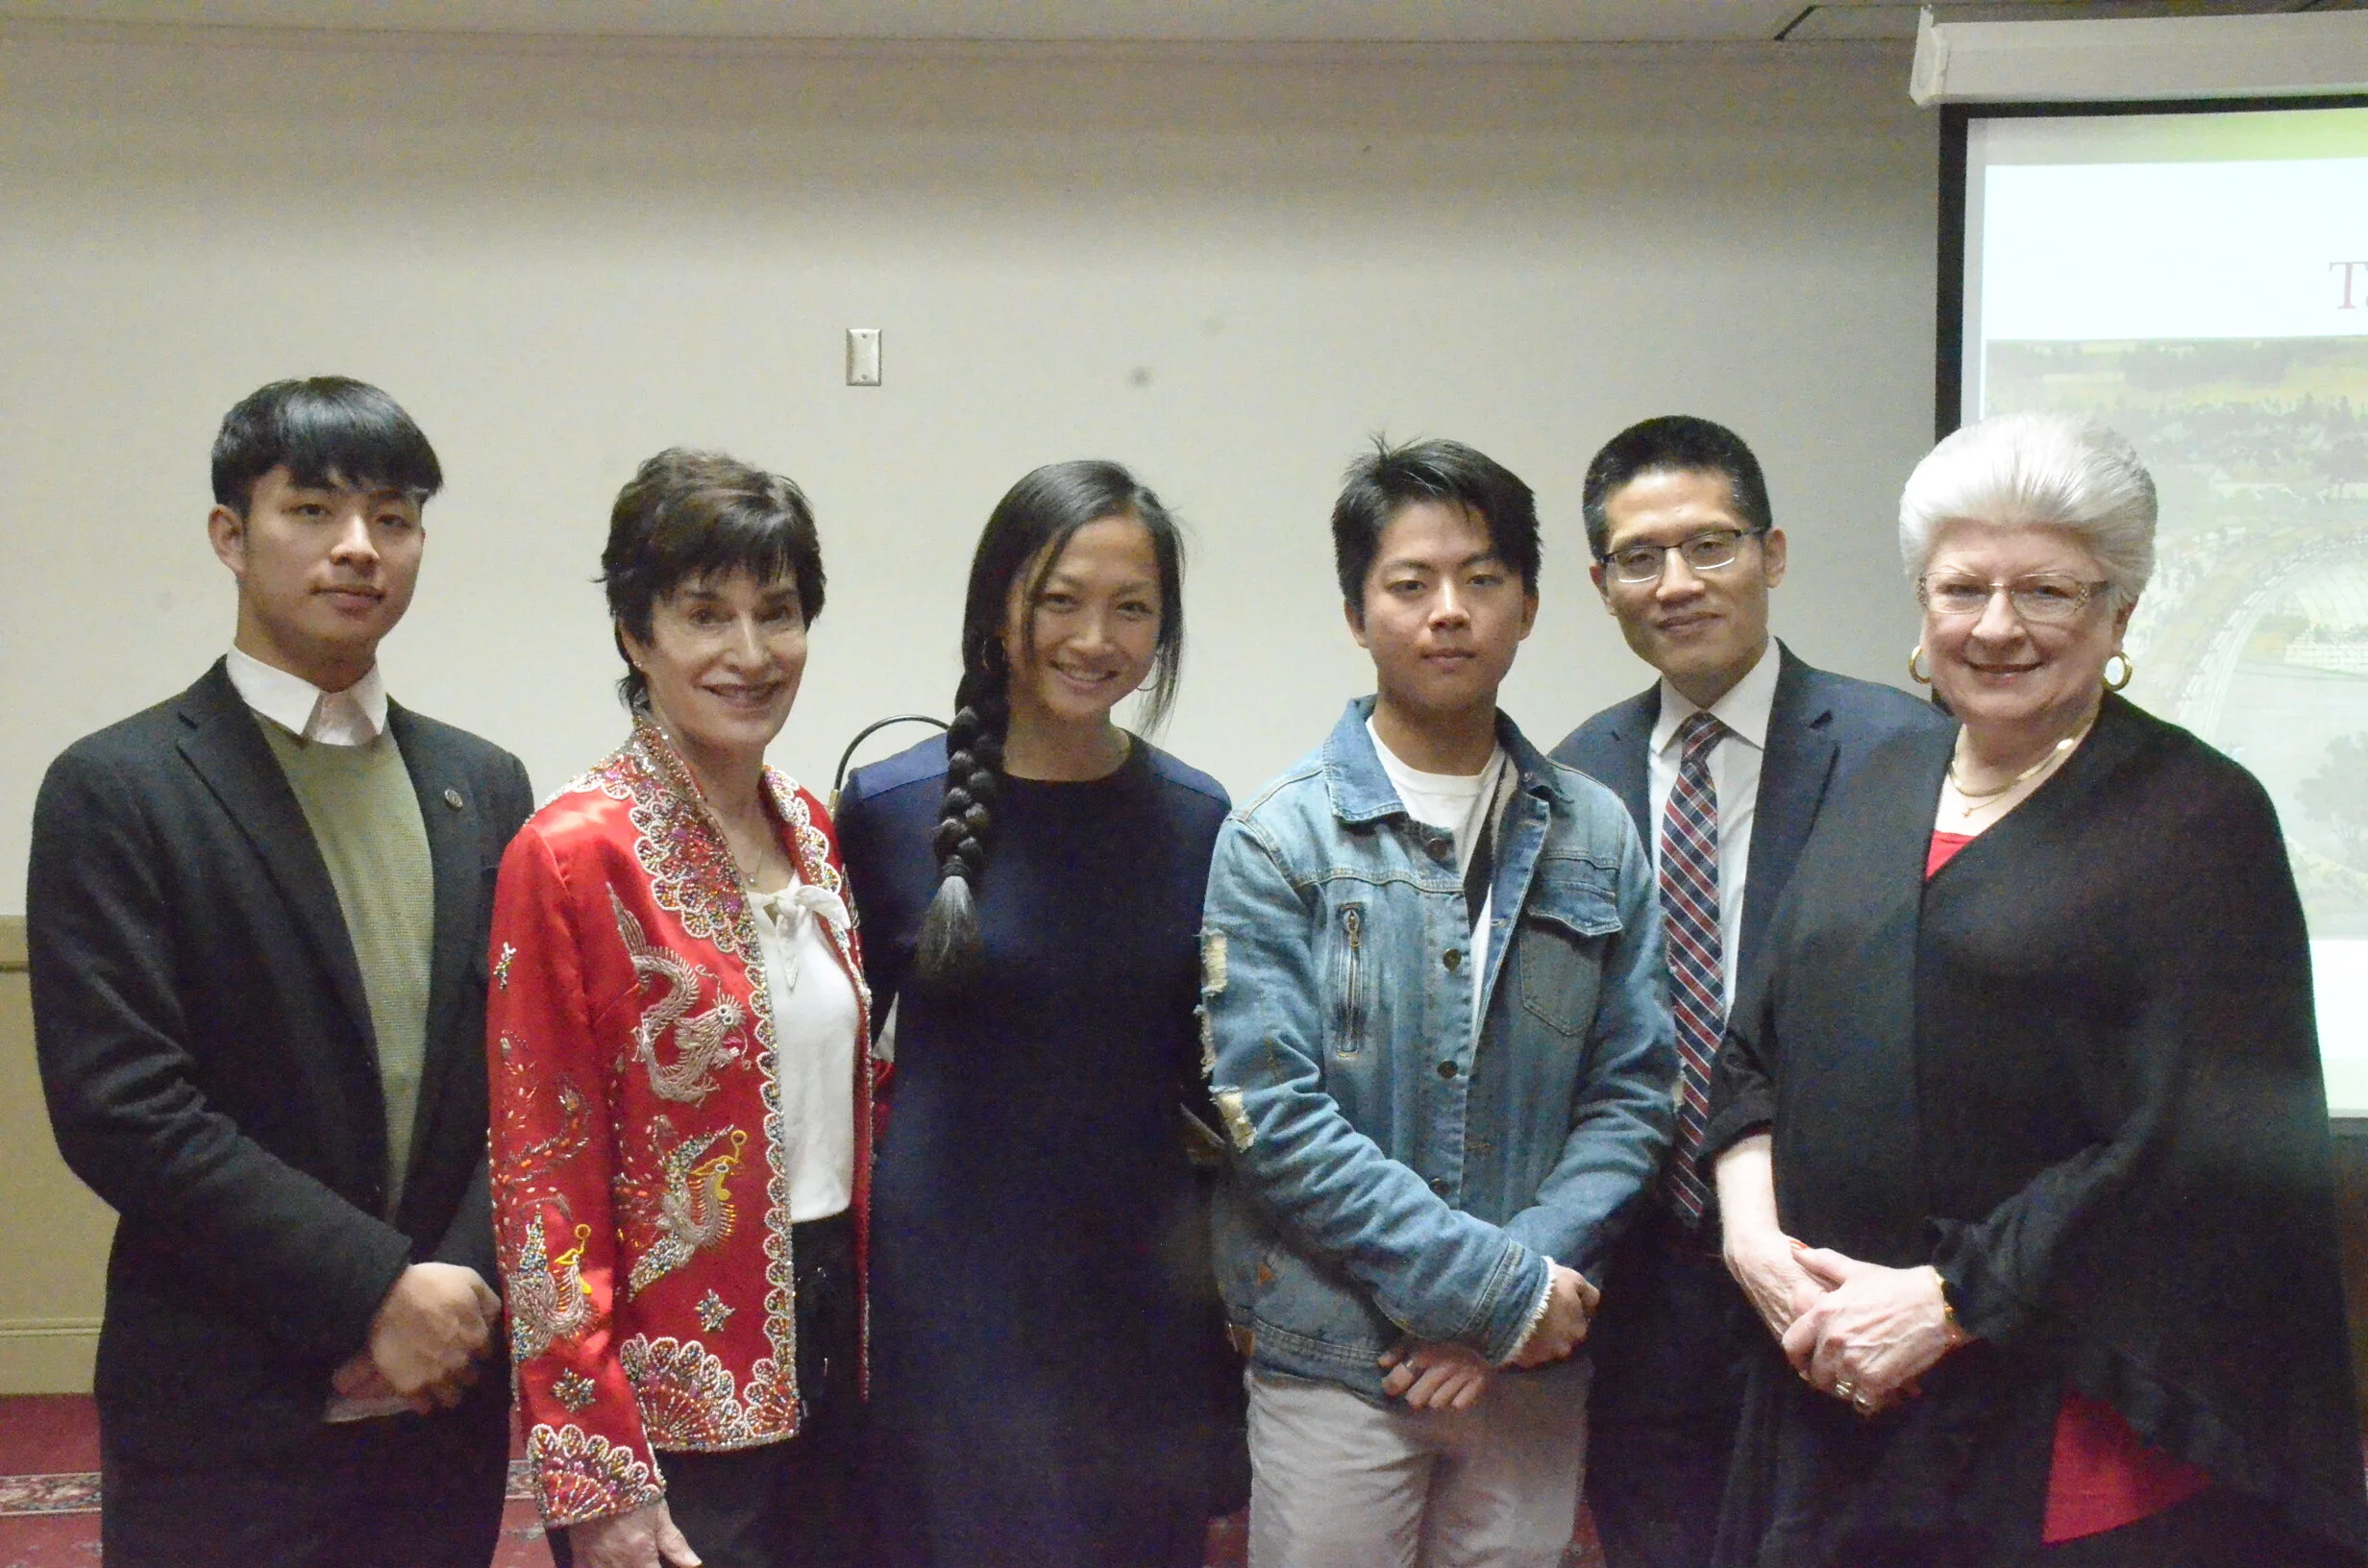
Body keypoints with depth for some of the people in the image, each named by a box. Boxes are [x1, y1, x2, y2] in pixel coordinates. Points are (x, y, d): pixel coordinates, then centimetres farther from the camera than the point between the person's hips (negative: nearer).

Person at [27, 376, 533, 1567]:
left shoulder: (484, 786, 8)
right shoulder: (117, 790, -5)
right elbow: (118, 1108, -13)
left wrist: (457, 1294, -8)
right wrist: (376, 1289, -15)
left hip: (450, 1398, 4)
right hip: (227, 1422, -4)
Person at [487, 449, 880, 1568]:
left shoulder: (811, 834, 6)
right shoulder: (573, 854, -14)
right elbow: (542, 1179, -14)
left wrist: (870, 1331, 10)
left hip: (829, 1362, 6)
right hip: (674, 1397, -6)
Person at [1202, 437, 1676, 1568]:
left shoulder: (1595, 837, 5)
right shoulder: (1279, 839, -6)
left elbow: (1633, 1091, 4)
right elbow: (1274, 1115, -12)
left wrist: (1530, 1286, -10)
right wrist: (1498, 1286, -14)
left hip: (1532, 1366, 3)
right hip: (1334, 1359, -3)